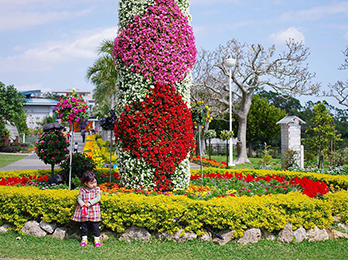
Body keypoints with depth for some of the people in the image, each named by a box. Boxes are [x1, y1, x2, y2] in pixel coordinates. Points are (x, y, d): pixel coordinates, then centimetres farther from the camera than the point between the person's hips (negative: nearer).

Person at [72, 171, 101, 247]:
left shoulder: (97, 189, -2)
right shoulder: (82, 190, -1)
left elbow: (98, 198, -10)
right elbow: (79, 199, -1)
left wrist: (90, 203, -21)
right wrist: (83, 205, -18)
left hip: (94, 211, -1)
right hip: (84, 211, 1)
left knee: (95, 226, 2)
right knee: (84, 225, 9)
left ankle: (96, 239, 12)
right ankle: (84, 239, 21)